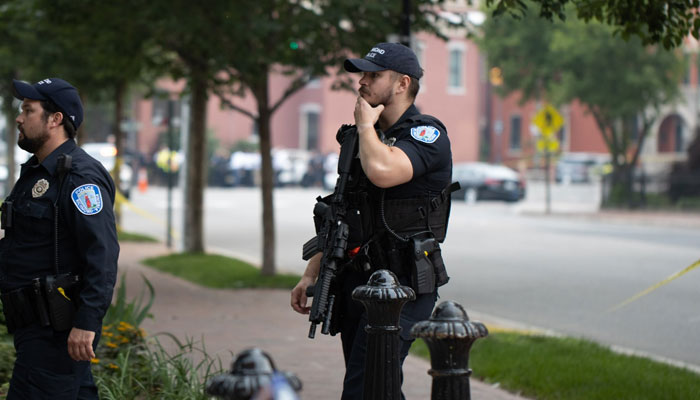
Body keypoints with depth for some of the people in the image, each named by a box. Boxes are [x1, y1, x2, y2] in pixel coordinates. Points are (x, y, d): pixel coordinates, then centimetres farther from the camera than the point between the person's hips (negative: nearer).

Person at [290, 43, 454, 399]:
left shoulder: (427, 135, -9)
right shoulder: (369, 139, 17)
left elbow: (382, 171, -31)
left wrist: (366, 124, -12)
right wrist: (311, 274, 14)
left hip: (401, 287, -8)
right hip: (357, 282, 8)